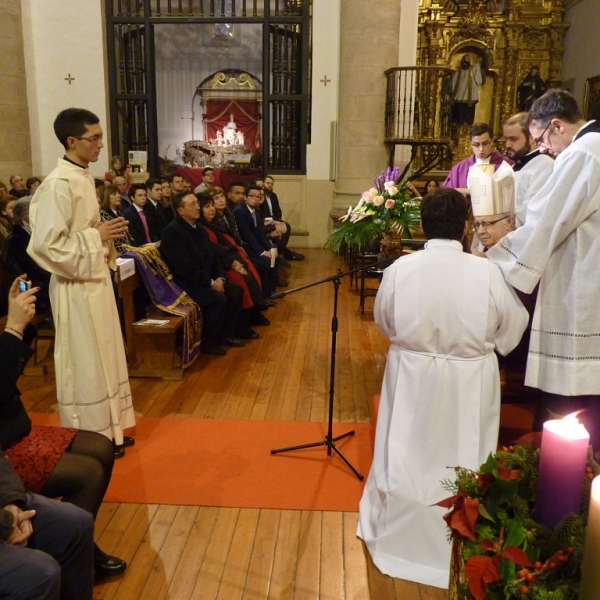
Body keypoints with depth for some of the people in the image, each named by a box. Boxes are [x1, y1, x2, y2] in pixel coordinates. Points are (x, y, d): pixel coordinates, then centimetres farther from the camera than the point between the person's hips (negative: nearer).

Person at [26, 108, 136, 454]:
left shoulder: (84, 177, 10)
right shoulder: (58, 184, -19)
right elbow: (47, 244, -24)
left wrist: (105, 232, 4)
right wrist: (96, 236, -18)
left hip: (96, 280, 9)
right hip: (76, 286, -9)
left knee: (103, 358, 17)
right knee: (84, 364, 4)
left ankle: (106, 430, 32)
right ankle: (90, 440, 20)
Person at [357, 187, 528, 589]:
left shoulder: (399, 269, -14)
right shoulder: (488, 273, -18)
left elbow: (384, 324, 1)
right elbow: (511, 334, -5)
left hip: (411, 378, 1)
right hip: (469, 384, -1)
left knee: (407, 457, 20)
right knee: (460, 463, 18)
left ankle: (397, 532, 40)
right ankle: (459, 546, 37)